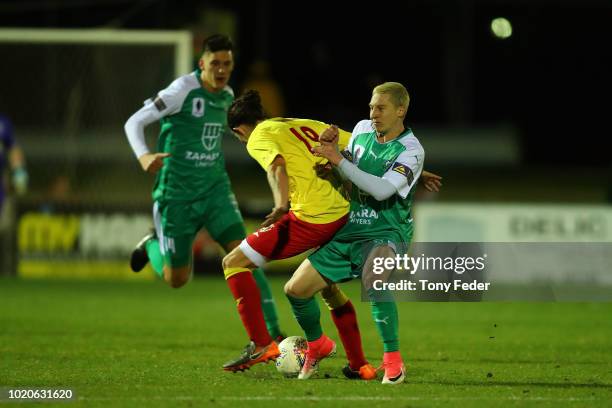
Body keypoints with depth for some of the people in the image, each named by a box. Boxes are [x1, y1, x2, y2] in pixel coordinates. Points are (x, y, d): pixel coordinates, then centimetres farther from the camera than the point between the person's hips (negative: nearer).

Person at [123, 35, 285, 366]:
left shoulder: (226, 96, 5)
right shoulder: (183, 91, -15)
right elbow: (134, 123, -14)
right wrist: (144, 156, -31)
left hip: (215, 190, 5)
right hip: (177, 194, -4)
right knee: (176, 279, 5)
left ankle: (270, 337, -16)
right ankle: (153, 246, 40)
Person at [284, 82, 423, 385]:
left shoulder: (410, 150, -13)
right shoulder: (362, 129, 5)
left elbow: (382, 189, -25)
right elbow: (345, 175, 16)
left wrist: (338, 160, -26)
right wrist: (331, 148, -5)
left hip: (385, 234, -6)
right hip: (347, 233, 7)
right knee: (295, 289, 1)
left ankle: (393, 361, -28)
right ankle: (318, 345, 30)